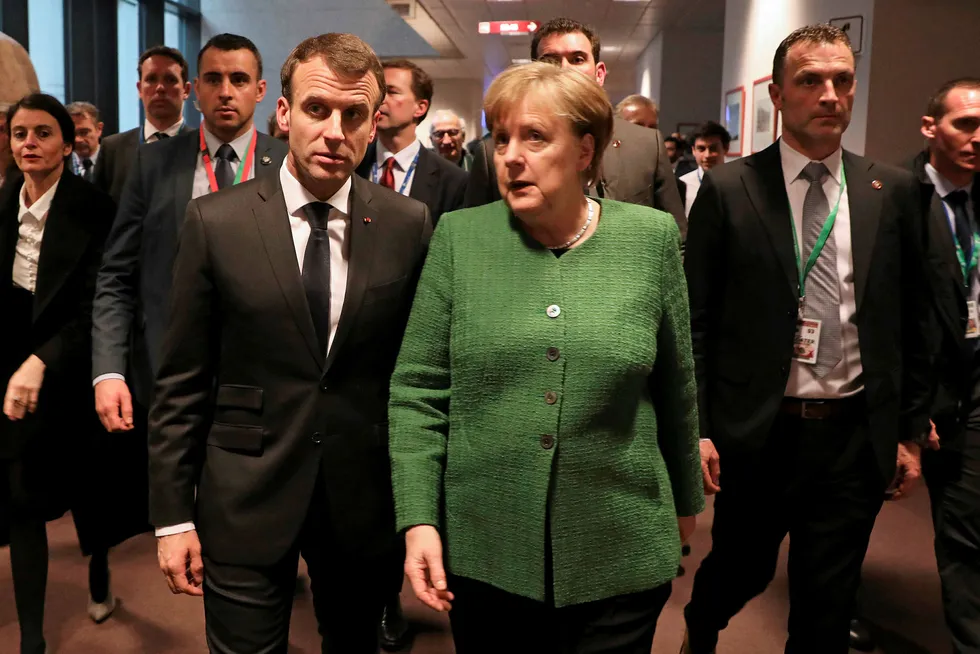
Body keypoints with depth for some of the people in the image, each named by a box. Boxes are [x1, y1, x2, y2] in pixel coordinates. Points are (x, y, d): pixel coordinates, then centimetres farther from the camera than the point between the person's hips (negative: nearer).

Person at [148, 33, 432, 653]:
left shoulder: (410, 224, -4)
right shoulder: (216, 222, -6)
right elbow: (182, 382, -3)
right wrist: (173, 514, -3)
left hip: (365, 499, 2)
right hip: (244, 501, -1)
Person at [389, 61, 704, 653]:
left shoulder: (652, 237, -2)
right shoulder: (459, 237, -3)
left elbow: (676, 387, 6)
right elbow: (417, 389, -2)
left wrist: (686, 499, 15)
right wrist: (418, 519, -8)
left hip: (619, 558, 0)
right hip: (482, 553, 1)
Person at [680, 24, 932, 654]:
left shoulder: (893, 191, 2)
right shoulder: (728, 189, -6)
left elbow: (912, 320, 7)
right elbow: (696, 321, -5)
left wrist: (912, 430, 7)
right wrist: (696, 430, -7)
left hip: (856, 437, 2)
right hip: (758, 434, -2)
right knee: (740, 571, 18)